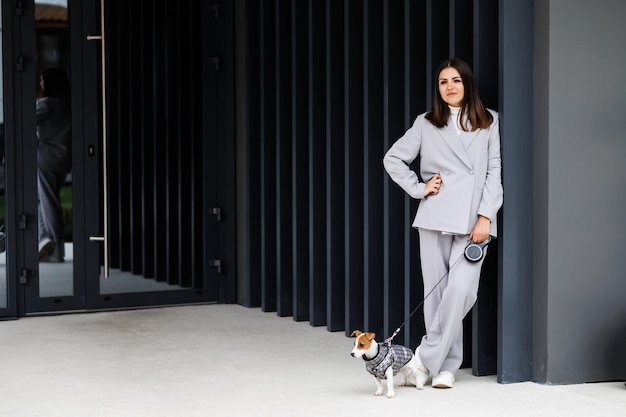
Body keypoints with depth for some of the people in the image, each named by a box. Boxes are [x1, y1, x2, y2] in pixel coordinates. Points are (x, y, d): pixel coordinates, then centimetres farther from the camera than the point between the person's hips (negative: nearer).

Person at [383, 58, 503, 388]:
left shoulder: (488, 122, 10)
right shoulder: (426, 124, 10)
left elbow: (494, 171, 4)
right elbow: (393, 159, 14)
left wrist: (485, 217, -5)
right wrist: (418, 188, 4)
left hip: (473, 221, -1)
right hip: (436, 216, 1)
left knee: (461, 290, -16)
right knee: (437, 291, 1)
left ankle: (428, 357, -5)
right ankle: (447, 365, 10)